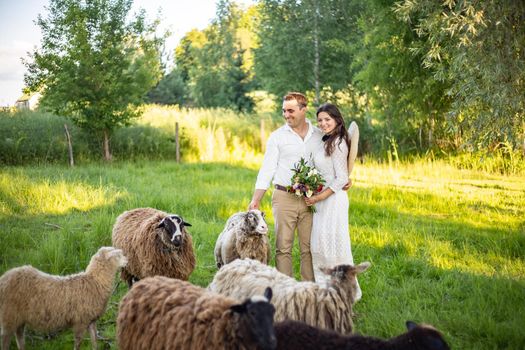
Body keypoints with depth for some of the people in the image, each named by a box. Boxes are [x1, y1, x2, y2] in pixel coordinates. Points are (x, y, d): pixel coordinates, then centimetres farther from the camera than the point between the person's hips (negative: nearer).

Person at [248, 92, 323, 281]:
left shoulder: (320, 136, 7)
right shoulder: (277, 136, 3)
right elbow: (267, 169, 1)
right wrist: (256, 200, -7)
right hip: (284, 197, -1)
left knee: (309, 248, 4)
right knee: (283, 248, -1)